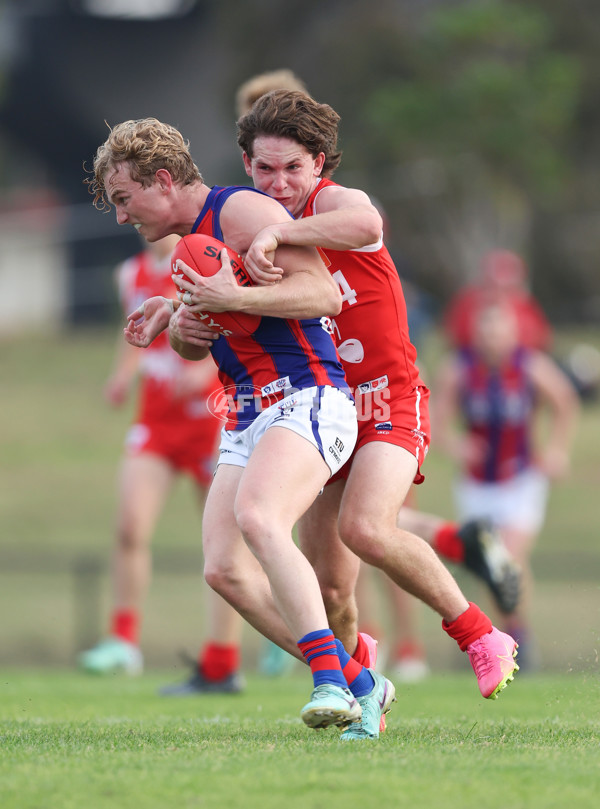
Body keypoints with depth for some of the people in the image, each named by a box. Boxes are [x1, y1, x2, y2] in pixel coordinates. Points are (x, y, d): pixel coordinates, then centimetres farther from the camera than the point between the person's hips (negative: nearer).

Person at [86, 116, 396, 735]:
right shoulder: (191, 239, 21)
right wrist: (172, 317, 12)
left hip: (306, 398, -9)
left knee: (257, 517, -33)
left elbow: (325, 293, -16)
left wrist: (231, 297, -22)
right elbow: (196, 346, 34)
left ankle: (330, 677, -37)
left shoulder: (242, 210, -6)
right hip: (246, 418, 9)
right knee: (224, 565, -8)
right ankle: (358, 684, -2)